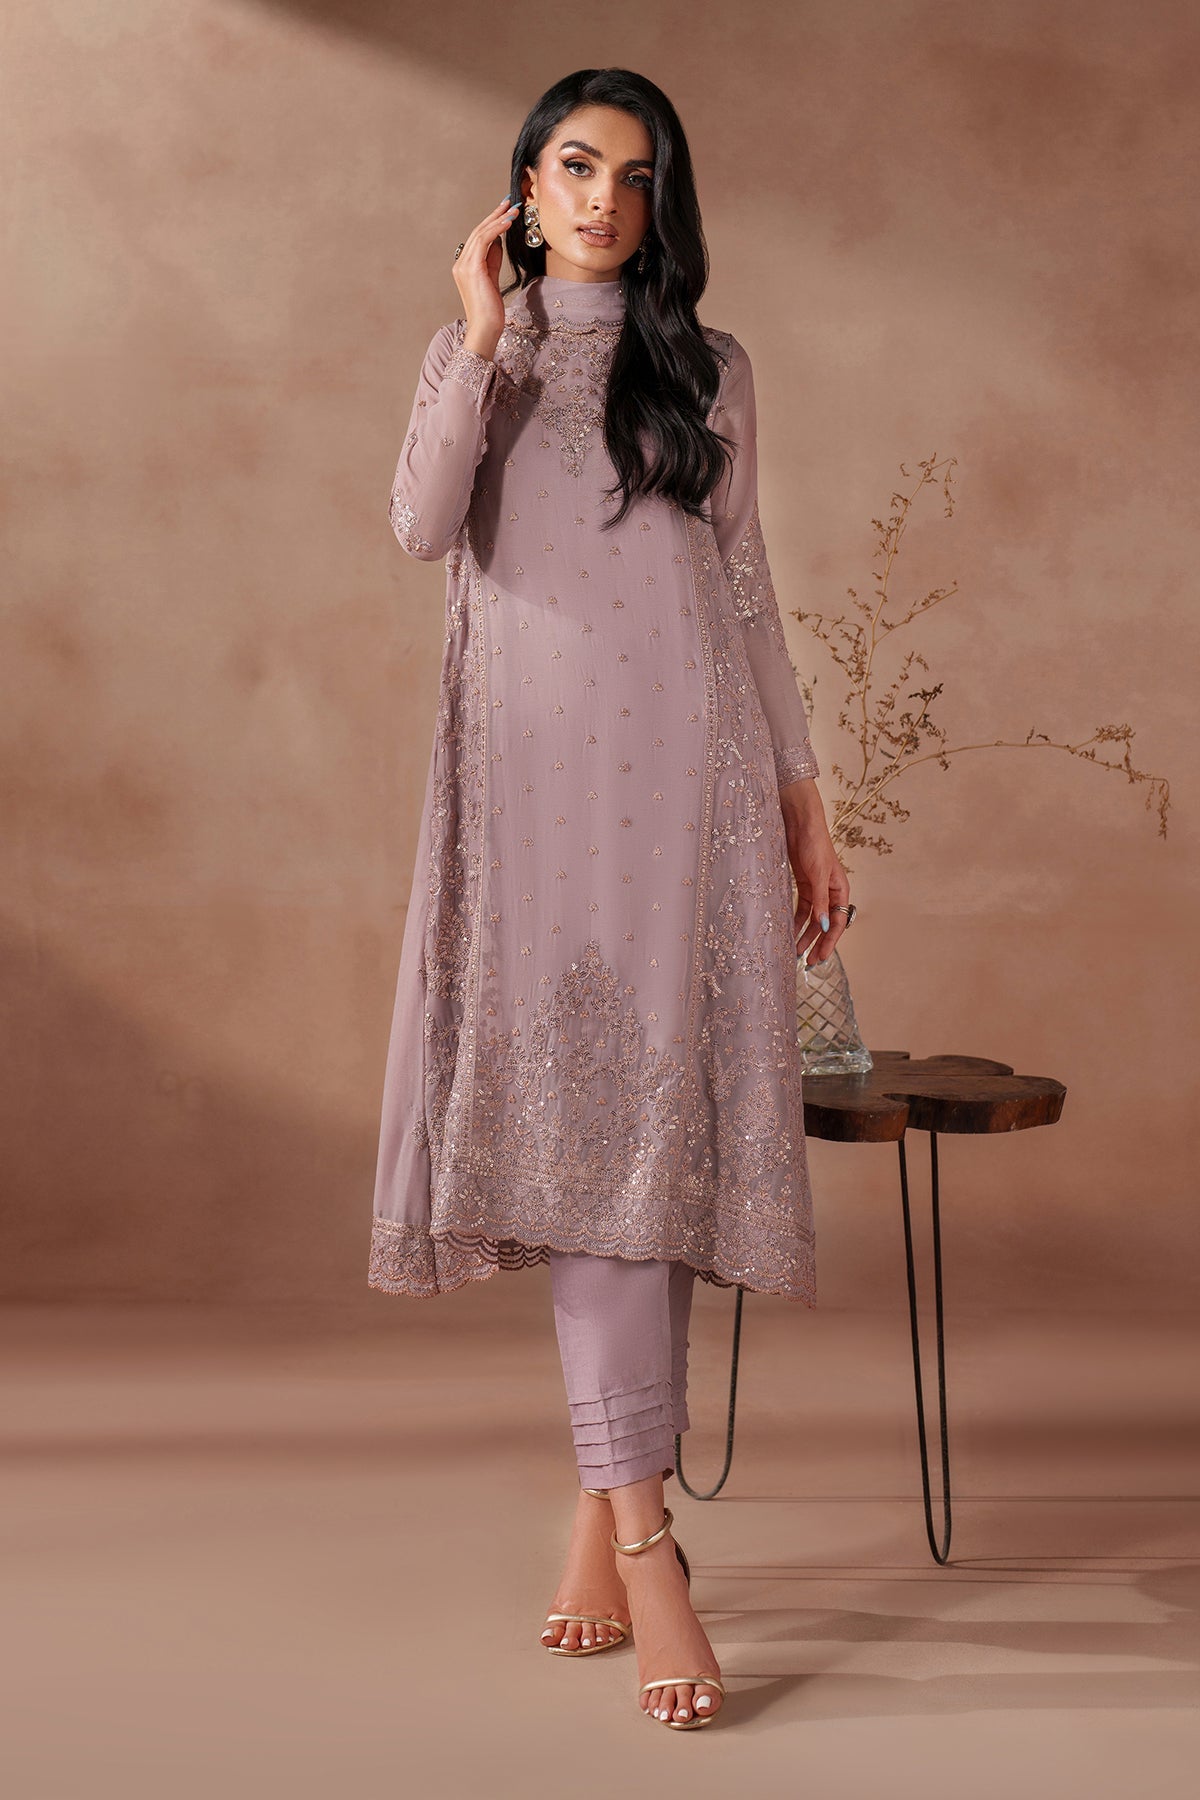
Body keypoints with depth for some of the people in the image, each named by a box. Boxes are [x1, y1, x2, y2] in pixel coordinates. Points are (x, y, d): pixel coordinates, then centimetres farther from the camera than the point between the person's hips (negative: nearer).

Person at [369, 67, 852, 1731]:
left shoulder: (708, 371, 15)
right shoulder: (471, 356, 15)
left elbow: (746, 591, 14)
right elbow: (422, 527, -4)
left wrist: (804, 802, 9)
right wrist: (486, 334, -3)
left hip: (684, 769, 0)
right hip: (533, 773, 0)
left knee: (657, 1118, -7)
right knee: (573, 1116, -10)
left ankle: (608, 1498, 1)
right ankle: (641, 1533, -12)